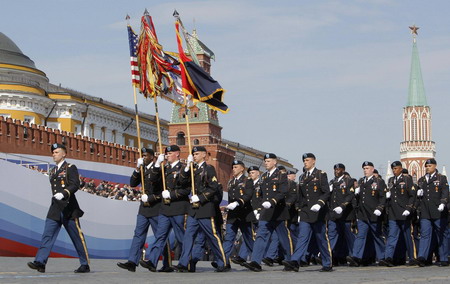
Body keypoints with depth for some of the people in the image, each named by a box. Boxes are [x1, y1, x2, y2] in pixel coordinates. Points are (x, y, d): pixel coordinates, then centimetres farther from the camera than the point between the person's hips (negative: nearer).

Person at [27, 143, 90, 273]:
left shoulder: (70, 168, -2)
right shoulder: (52, 171, 19)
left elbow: (75, 185, -15)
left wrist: (63, 194, -29)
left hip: (68, 208, -6)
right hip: (55, 209, 6)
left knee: (77, 237, 0)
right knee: (47, 234, -7)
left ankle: (85, 265, 8)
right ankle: (40, 262, -14)